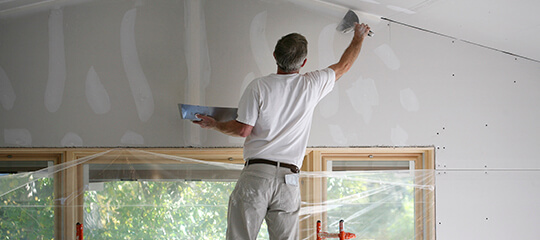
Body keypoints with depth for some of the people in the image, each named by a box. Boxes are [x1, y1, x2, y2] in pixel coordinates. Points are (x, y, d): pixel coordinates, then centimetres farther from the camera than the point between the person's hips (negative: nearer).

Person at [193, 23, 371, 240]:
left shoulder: (259, 86, -2)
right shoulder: (312, 85, 7)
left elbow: (243, 130, -2)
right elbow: (343, 66, 24)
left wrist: (214, 124, 16)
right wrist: (359, 38, 41)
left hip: (256, 174, -2)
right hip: (289, 181, 2)